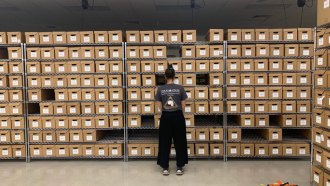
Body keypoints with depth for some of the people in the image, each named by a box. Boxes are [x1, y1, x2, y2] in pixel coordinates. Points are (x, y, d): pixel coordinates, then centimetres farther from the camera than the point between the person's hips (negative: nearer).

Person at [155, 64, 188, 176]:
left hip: (166, 117, 1)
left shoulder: (160, 89, -3)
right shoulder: (180, 88, -4)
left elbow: (159, 107, 3)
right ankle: (179, 167, 15)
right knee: (179, 142, 10)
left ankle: (165, 168, 15)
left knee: (165, 143, 9)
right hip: (178, 117, 0)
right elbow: (183, 106, 1)